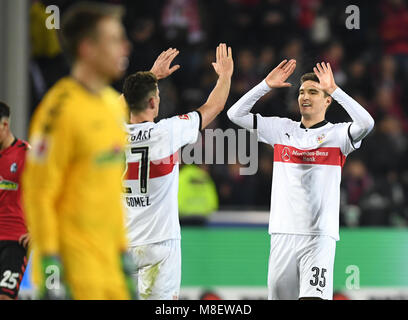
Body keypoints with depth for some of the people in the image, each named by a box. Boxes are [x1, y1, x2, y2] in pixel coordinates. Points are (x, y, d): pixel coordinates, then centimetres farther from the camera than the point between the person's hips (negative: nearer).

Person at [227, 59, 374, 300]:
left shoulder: (337, 133, 2)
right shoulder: (282, 129, 12)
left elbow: (366, 123, -18)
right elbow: (236, 114, 10)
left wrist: (335, 89, -16)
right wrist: (267, 85, 1)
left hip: (320, 235, -4)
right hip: (283, 233, 4)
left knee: (313, 297, -17)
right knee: (278, 295, 6)